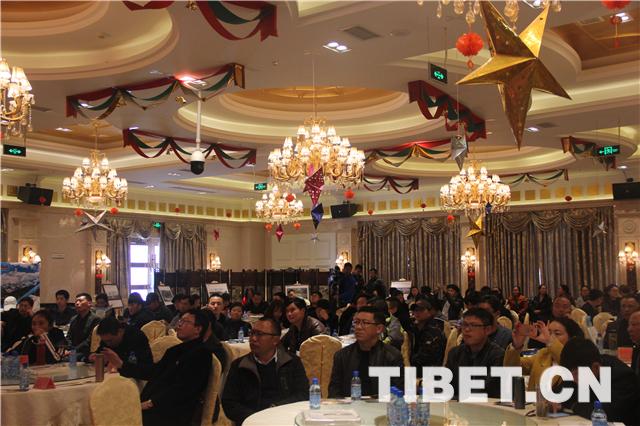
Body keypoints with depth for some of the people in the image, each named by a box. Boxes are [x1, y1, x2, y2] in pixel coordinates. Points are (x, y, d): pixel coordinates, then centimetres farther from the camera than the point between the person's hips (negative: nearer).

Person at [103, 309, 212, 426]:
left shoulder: (201, 354, -10)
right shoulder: (175, 350, 20)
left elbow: (182, 389, -18)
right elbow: (153, 371, 16)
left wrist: (151, 403, -20)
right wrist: (121, 364, 10)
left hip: (172, 415, -8)